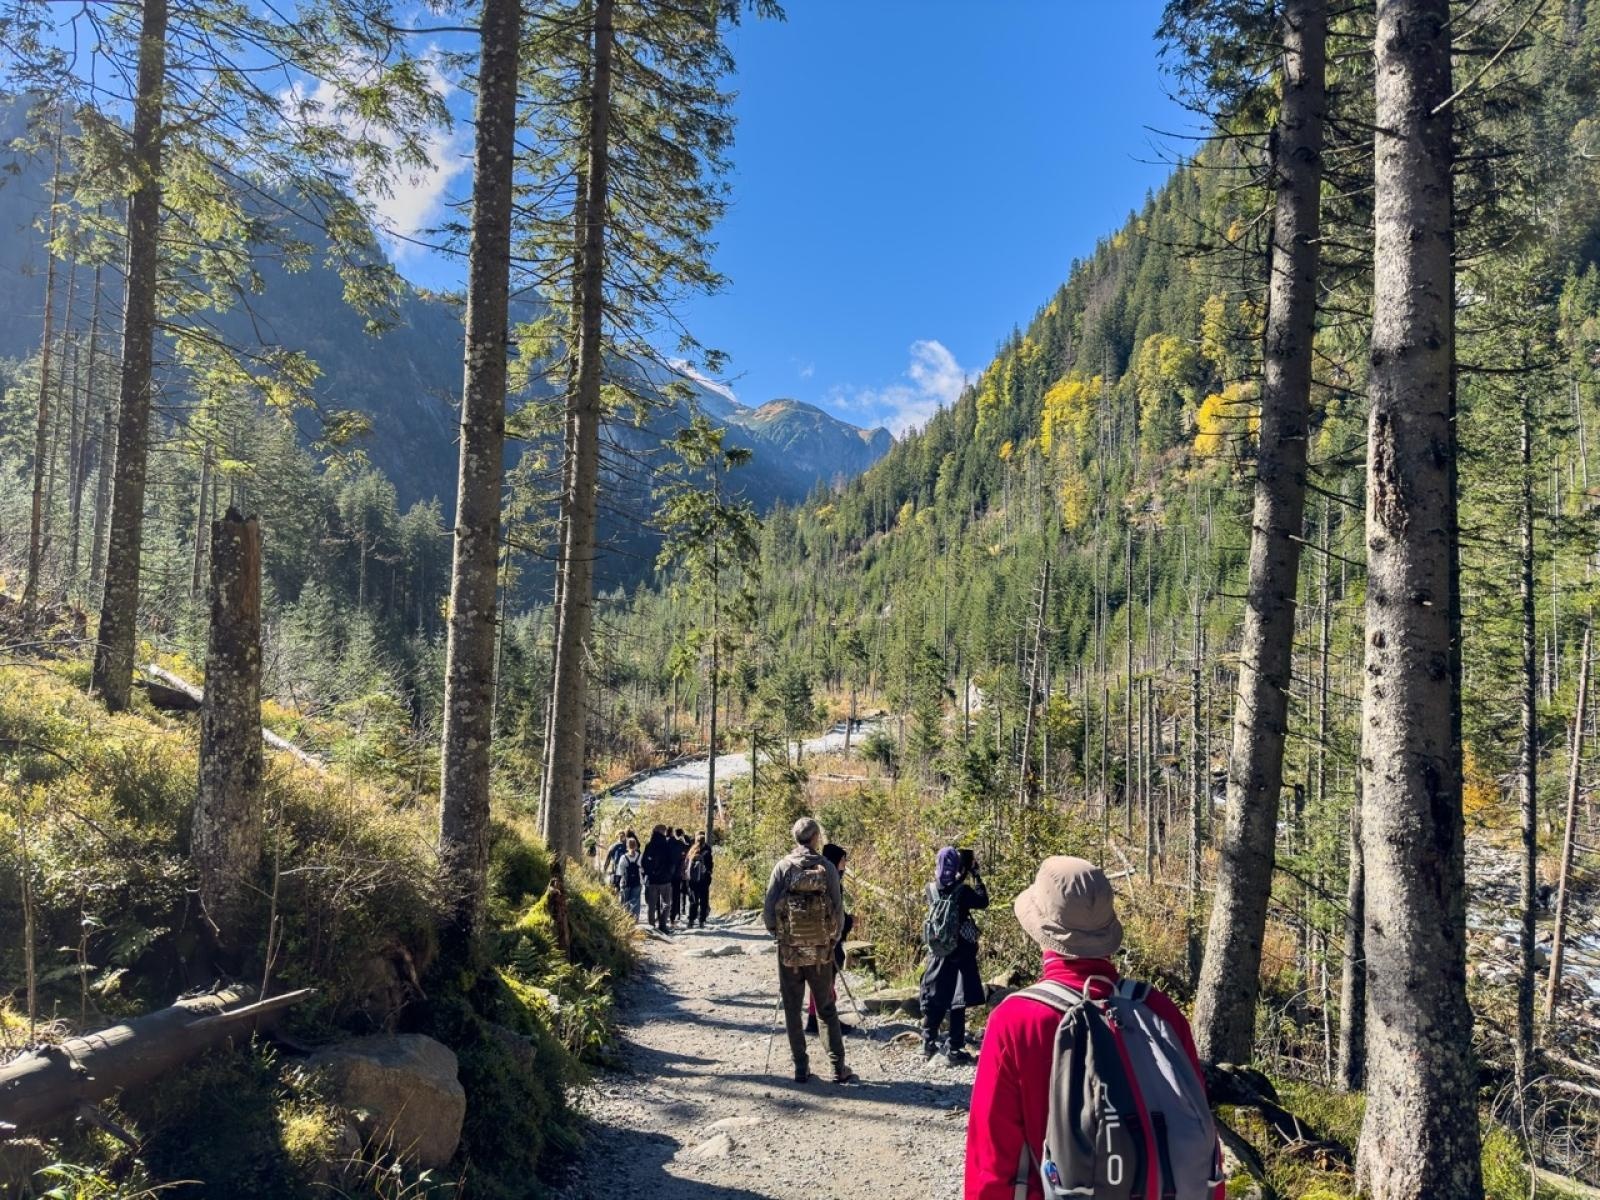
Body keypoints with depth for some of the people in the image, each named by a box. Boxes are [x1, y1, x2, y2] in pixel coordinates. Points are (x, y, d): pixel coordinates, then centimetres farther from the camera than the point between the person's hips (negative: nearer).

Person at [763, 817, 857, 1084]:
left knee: (792, 1010, 10)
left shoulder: (783, 866, -6)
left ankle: (801, 1069, 12)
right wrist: (833, 939, 10)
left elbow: (768, 908, -7)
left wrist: (777, 934, 10)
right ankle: (839, 1068, 12)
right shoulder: (827, 868, -6)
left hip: (789, 950, -1)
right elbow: (839, 909, -4)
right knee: (827, 1010, 12)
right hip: (821, 951, 1)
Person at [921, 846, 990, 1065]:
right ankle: (955, 1051, 6)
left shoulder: (931, 888, -5)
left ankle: (928, 1044, 24)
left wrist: (963, 874, 16)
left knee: (934, 1000, 16)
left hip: (937, 954, 4)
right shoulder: (962, 891, -17)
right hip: (960, 955, -4)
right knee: (957, 1004, 2)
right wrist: (976, 875, 2)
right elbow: (983, 901, -1)